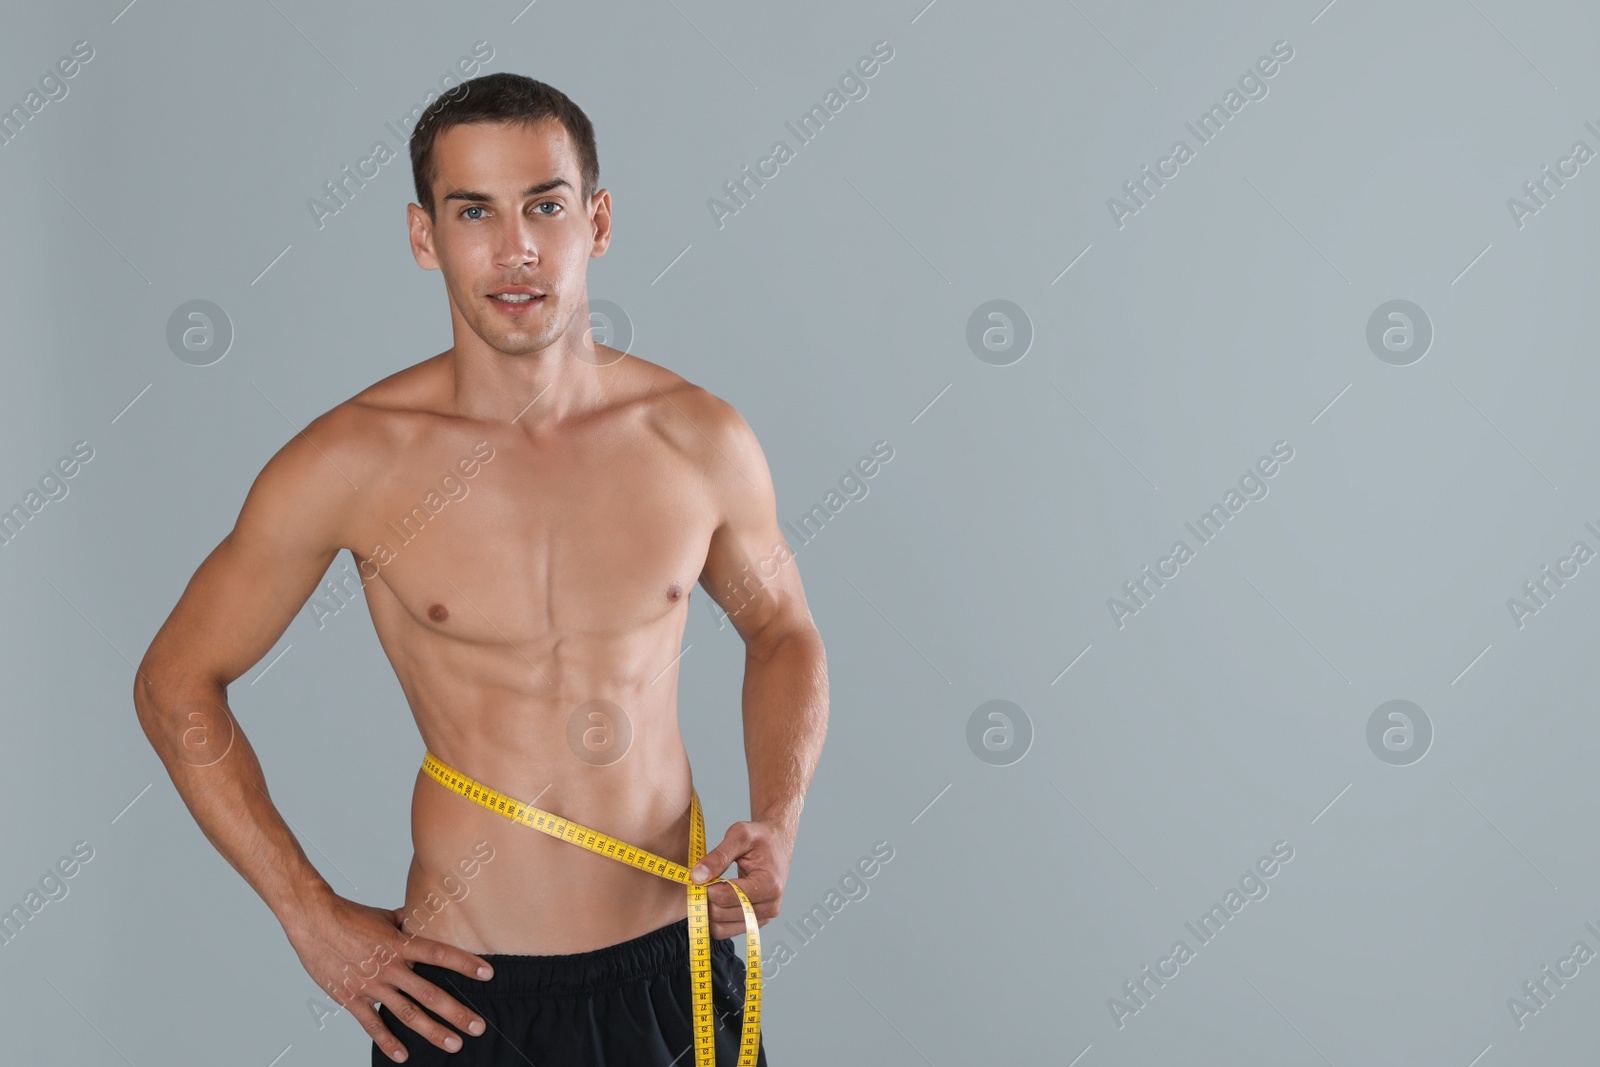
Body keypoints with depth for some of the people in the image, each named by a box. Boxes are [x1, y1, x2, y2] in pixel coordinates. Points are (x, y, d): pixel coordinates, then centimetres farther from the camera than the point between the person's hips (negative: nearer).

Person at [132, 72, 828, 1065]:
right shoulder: (352, 463, -10)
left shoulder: (700, 440, -5)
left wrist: (778, 824, -2)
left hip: (673, 969, 2)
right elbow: (177, 682, 1)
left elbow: (782, 630, 14)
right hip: (461, 986, -2)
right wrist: (312, 916, -3)